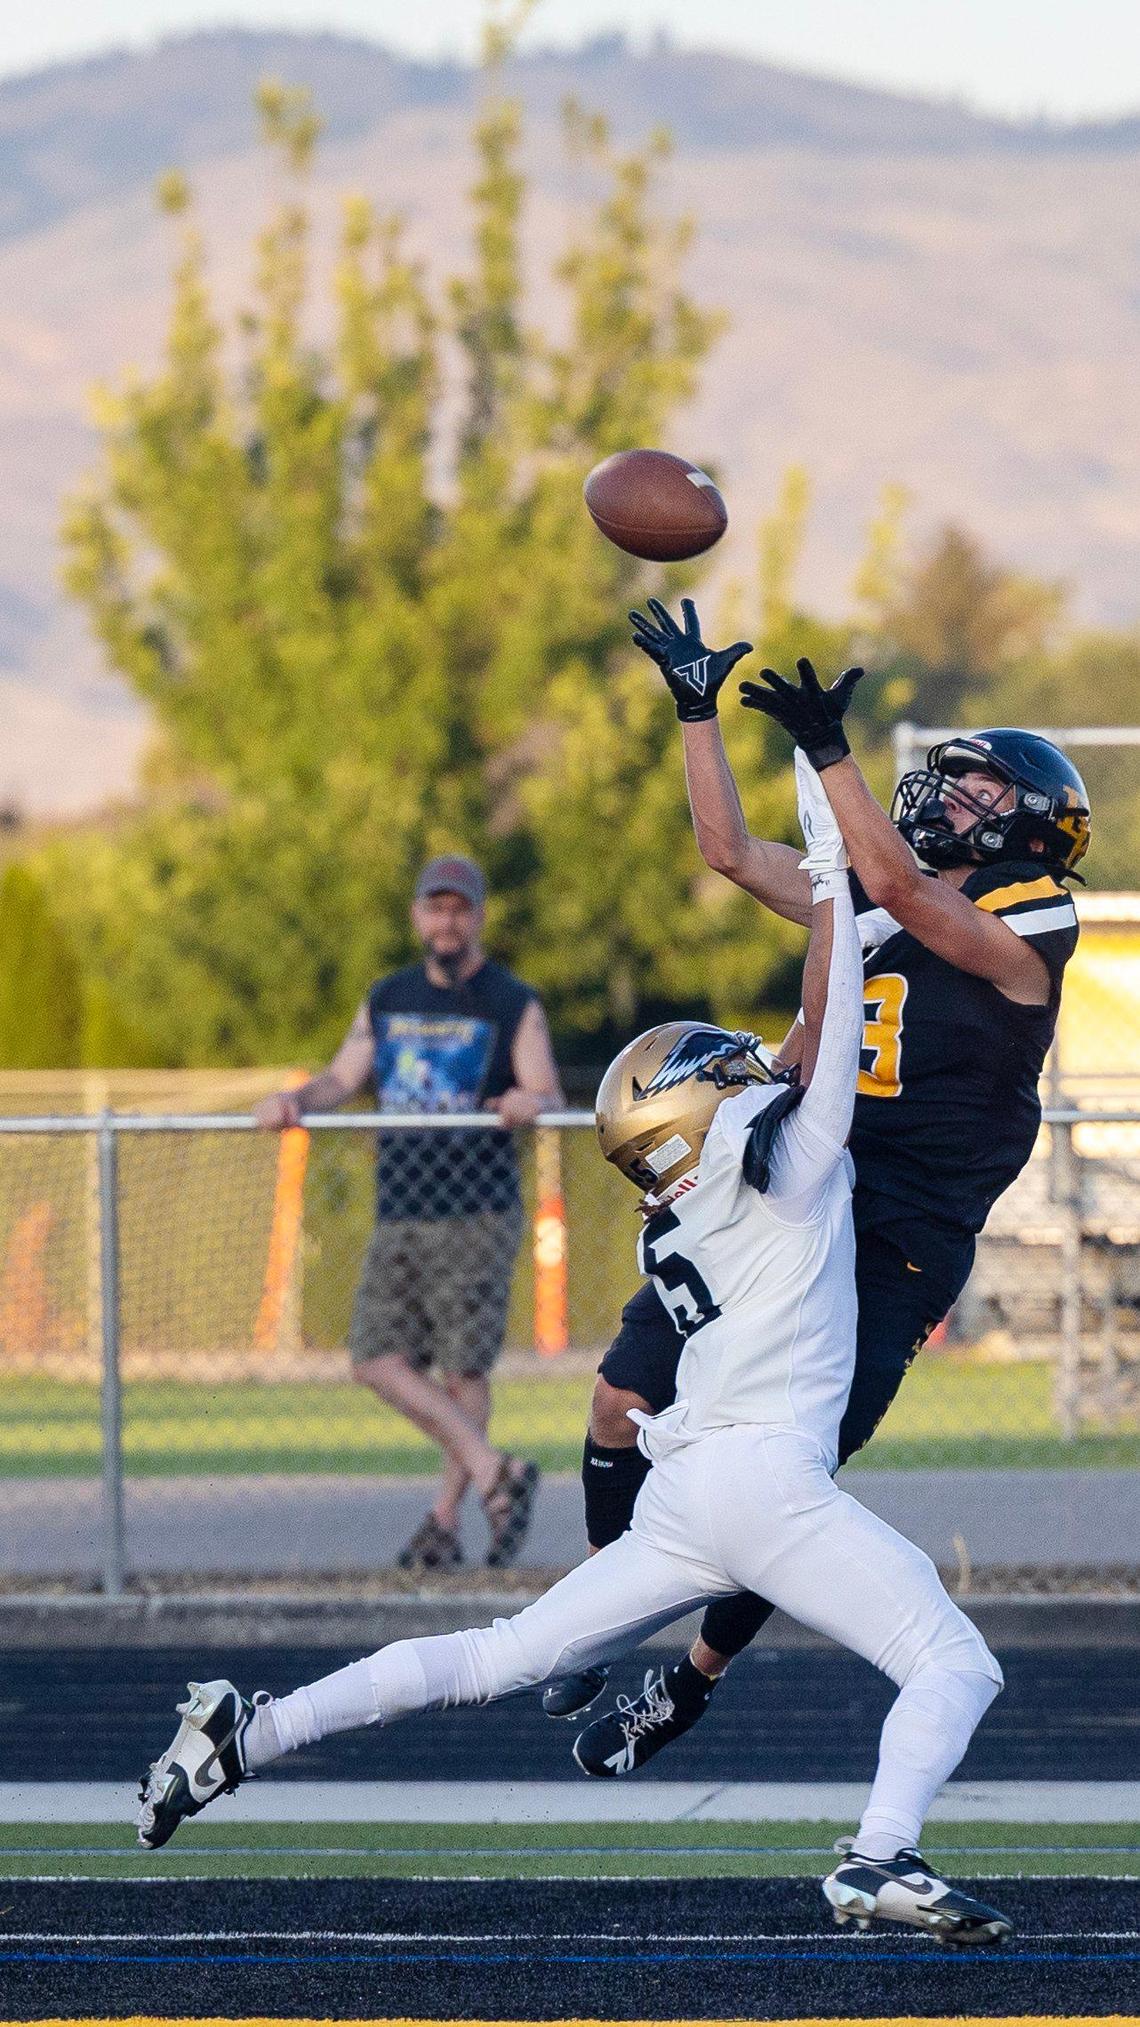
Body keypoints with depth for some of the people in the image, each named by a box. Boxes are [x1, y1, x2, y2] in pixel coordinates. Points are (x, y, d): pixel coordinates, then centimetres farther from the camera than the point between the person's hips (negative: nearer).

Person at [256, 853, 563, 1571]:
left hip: (476, 1216, -5)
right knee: (380, 1359, -4)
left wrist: (531, 1103, -33)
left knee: (464, 1370, -4)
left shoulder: (514, 1006, -1)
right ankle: (493, 1473, 1)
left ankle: (446, 1521, 4)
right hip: (398, 1216, 5)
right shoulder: (387, 1001, 14)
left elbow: (552, 1100, -9)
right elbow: (343, 1080, 8)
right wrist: (298, 1099, -14)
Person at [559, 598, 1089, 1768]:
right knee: (626, 1402, 1)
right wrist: (695, 710, 15)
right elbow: (731, 851, 19)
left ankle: (690, 1686, 9)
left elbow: (905, 890, -23)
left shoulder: (1028, 924, -8)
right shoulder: (872, 895, 15)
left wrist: (828, 754, -31)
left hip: (893, 1245, -7)